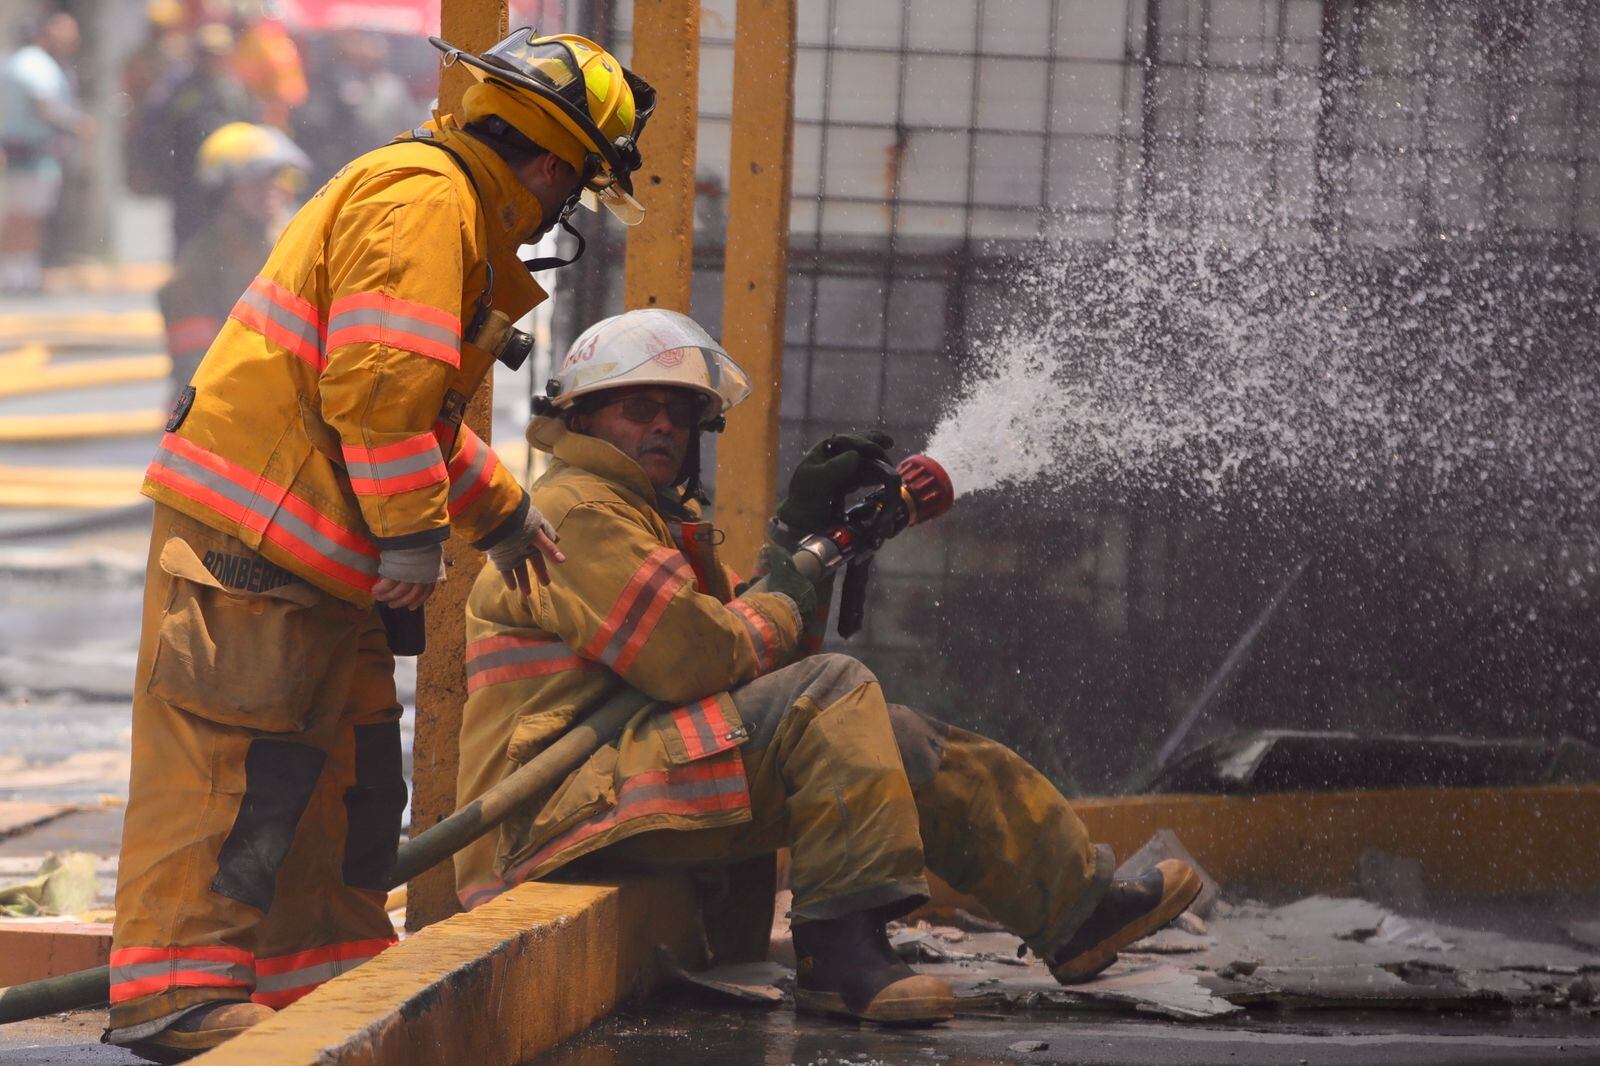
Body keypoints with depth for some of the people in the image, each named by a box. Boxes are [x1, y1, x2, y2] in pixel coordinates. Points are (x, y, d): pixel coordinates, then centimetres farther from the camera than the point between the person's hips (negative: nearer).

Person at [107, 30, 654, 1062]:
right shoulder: (424, 198, -12)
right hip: (250, 531, -11)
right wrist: (413, 533, -19)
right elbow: (380, 379, -21)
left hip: (318, 552, 11)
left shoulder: (463, 223, 23)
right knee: (234, 752, -14)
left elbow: (422, 412, 34)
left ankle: (332, 973, 21)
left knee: (348, 764, 14)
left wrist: (502, 513, 36)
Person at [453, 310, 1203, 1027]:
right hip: (560, 807, -11)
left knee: (896, 744, 7)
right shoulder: (578, 512, -10)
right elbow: (698, 660, -19)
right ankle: (839, 951, -31)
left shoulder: (654, 518, 26)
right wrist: (788, 598, 0)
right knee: (832, 693, -23)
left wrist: (801, 531, 7)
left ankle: (1077, 907, 10)